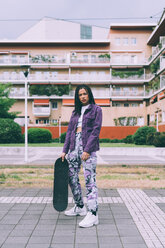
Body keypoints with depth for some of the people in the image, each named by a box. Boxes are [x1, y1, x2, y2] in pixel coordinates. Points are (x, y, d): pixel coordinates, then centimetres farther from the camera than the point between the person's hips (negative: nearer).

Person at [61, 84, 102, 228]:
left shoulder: (96, 109, 2)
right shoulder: (76, 111, 18)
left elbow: (96, 130, -7)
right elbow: (70, 131, 15)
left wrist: (87, 150, -16)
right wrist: (65, 150, 7)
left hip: (88, 147, -6)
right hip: (74, 146, 7)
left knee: (90, 180, -11)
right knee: (72, 178, 9)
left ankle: (93, 214, -10)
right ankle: (80, 207, 25)